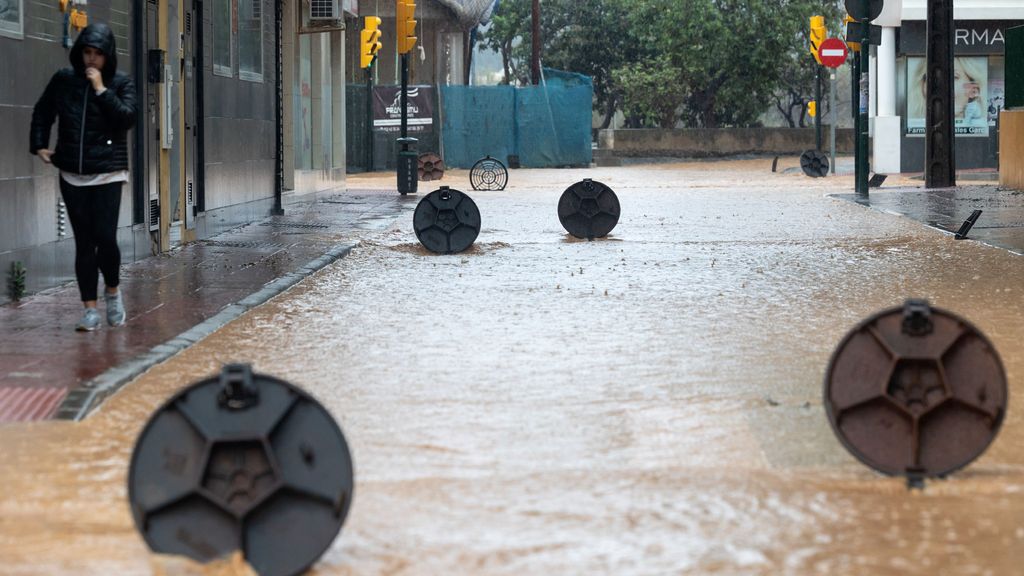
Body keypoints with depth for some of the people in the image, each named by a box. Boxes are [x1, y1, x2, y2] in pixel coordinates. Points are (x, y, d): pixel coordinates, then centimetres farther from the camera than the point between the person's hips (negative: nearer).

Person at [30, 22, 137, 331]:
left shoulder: (121, 82, -1)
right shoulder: (64, 80, 5)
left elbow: (127, 118, -15)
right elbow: (42, 112, 19)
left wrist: (101, 89, -16)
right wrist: (39, 145, 10)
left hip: (108, 174, -2)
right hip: (73, 175, 2)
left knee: (105, 237, -12)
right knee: (83, 242, 3)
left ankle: (113, 290, 16)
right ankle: (90, 309, 9)